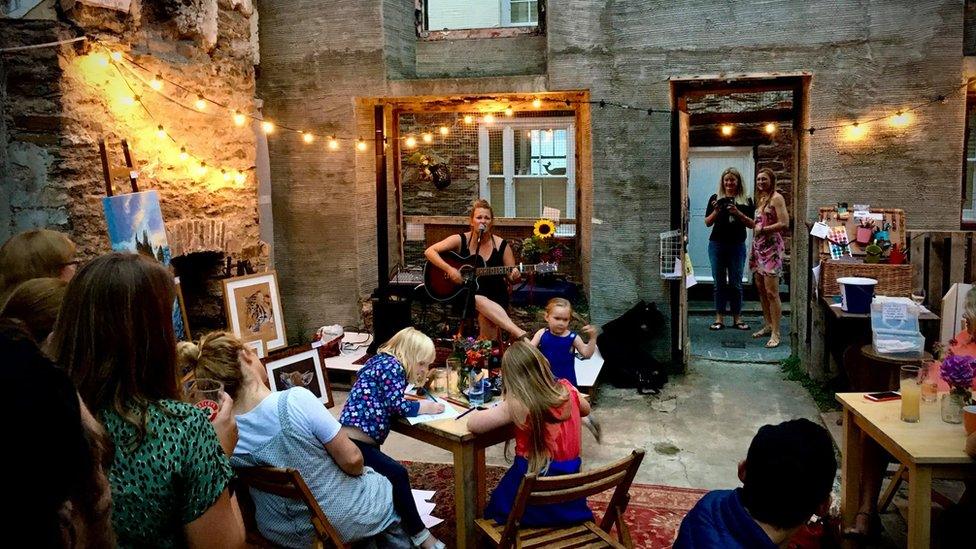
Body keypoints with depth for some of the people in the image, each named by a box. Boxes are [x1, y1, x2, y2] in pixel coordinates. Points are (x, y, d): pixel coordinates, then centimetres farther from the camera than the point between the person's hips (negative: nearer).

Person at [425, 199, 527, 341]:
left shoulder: (501, 245, 0)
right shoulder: (460, 240, -3)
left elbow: (511, 277, 5)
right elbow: (430, 251, -8)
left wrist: (515, 277, -20)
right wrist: (449, 269, -20)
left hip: (495, 298, 1)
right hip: (465, 295, -1)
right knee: (479, 300, -36)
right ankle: (519, 333, -43)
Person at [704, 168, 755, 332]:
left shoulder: (746, 201, 5)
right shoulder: (715, 198, 5)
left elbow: (751, 224, 1)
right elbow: (707, 222, 4)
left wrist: (738, 213, -14)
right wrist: (716, 212, -14)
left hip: (737, 245, 0)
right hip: (717, 245, 0)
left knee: (736, 283, 4)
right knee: (719, 282, 3)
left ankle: (737, 317, 13)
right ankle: (719, 318, 8)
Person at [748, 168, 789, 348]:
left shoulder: (776, 198, -7)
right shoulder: (761, 199, 17)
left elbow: (784, 224, -16)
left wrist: (763, 229, -15)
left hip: (772, 247, -9)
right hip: (758, 246, 9)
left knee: (771, 291, -9)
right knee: (760, 289, 12)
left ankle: (776, 333, -6)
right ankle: (768, 325, 24)